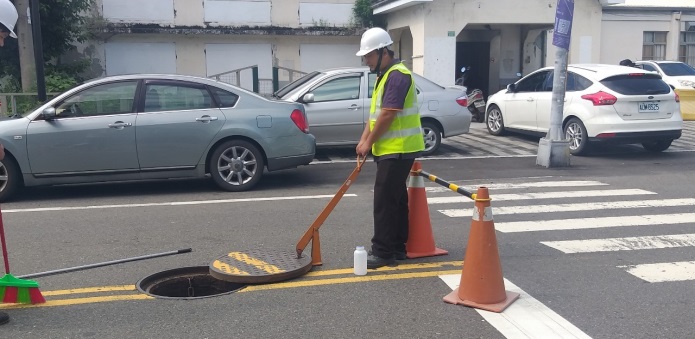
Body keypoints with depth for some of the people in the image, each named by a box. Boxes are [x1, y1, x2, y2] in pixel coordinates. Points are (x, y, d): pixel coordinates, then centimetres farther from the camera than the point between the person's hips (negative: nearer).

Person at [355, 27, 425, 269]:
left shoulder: (398, 75, -17)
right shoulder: (384, 76, 16)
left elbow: (387, 115, -21)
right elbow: (374, 112, 17)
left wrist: (369, 143, -12)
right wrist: (364, 139, 5)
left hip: (398, 150, -10)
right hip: (390, 149, 10)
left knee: (385, 200, -8)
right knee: (396, 198, 13)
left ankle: (383, 252, -2)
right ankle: (397, 247, 21)